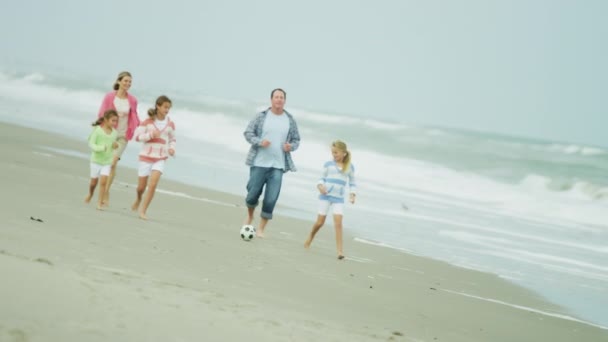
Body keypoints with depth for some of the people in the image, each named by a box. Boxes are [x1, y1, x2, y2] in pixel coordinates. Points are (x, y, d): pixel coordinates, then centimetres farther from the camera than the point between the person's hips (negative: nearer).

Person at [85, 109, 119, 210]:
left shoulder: (114, 132, 0)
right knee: (94, 182, 10)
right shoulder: (97, 130, -13)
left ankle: (100, 202, -5)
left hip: (107, 161, 2)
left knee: (104, 181, -11)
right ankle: (90, 195, 40)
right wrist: (101, 148, -29)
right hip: (96, 160, -2)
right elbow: (91, 144, -15)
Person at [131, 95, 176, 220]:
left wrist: (172, 148, -5)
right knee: (141, 187, 7)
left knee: (153, 184, -19)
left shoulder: (170, 124, 1)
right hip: (146, 157, -1)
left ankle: (142, 211, -9)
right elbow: (137, 136, -7)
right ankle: (139, 199, 43)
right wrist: (151, 135, -22)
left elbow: (172, 139, 15)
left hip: (160, 159, 1)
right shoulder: (148, 121, -5)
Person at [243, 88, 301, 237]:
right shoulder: (261, 116, 0)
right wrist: (259, 142, -16)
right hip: (259, 163, -1)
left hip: (278, 165, 1)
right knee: (253, 194, 3)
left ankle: (261, 229, 5)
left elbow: (296, 140, 15)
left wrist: (291, 146, -7)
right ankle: (250, 215, 35)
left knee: (271, 199, -5)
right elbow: (247, 133, 1)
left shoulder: (290, 120, 6)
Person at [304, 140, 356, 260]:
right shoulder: (328, 164, 2)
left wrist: (352, 194, -2)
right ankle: (310, 238, 33)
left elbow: (352, 183, 12)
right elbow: (322, 178, 8)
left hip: (339, 198, 0)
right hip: (325, 196, 0)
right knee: (320, 222, 4)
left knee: (338, 223, -13)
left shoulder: (349, 166, 5)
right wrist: (320, 186, -12)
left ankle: (340, 250, -13)